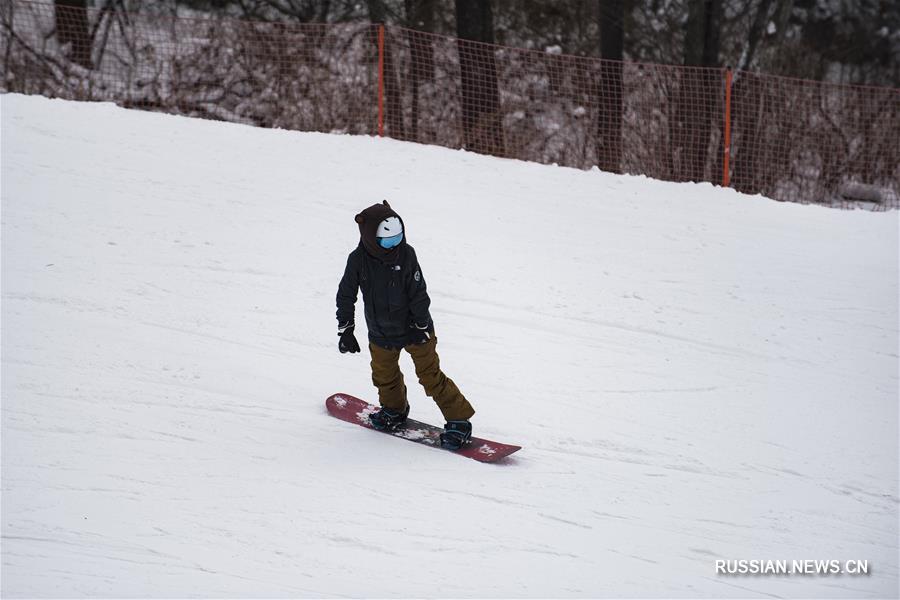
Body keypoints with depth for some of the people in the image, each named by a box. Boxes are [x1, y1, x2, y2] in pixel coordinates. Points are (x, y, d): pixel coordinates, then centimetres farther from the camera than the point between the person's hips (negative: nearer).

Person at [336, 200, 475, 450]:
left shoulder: (406, 254, -19)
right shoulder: (358, 260, -15)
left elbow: (418, 293, -11)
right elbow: (346, 296, -5)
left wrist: (422, 325, -8)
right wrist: (345, 330, -6)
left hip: (414, 329, -3)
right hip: (381, 334, 3)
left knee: (430, 375, -2)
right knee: (385, 375, 20)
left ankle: (459, 420, 8)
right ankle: (394, 409, 49)